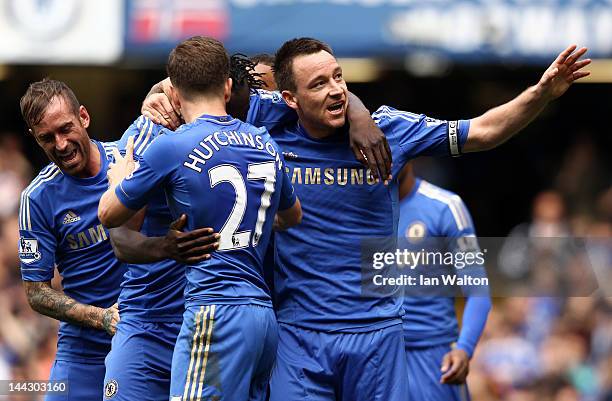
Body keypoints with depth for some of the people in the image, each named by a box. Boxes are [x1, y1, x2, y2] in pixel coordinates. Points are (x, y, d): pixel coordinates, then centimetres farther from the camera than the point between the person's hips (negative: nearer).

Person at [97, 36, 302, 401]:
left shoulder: (171, 147, -5)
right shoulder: (266, 145, 14)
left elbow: (109, 215, 10)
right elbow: (293, 216, 35)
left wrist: (120, 176, 31)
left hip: (215, 314, -7)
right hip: (265, 313, 7)